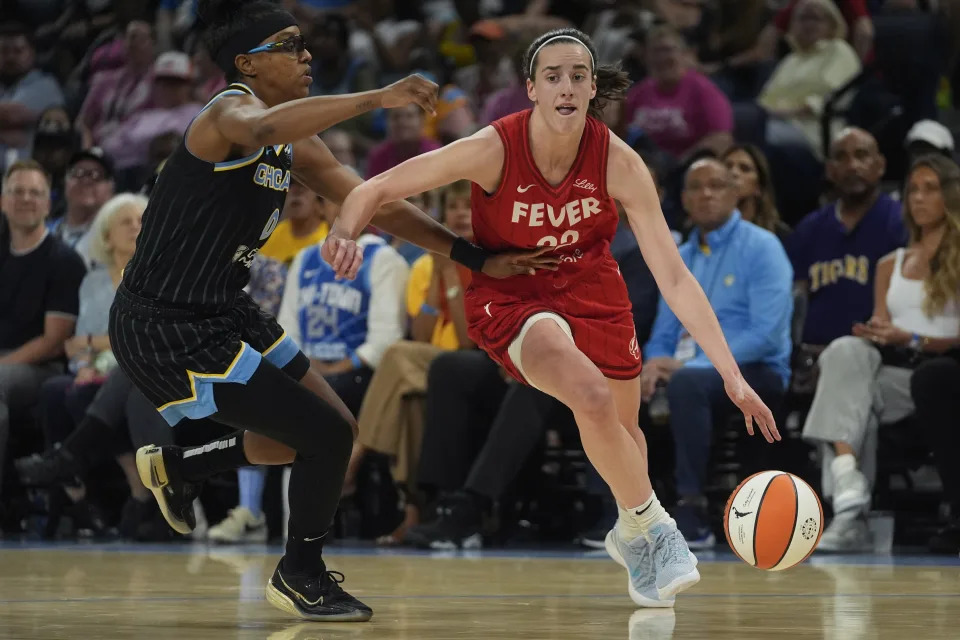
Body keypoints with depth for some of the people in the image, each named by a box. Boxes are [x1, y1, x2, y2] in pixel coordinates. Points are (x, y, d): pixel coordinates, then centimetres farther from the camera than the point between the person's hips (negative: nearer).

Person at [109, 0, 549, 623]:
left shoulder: (297, 147, 9)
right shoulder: (231, 110, -19)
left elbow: (375, 203, 13)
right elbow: (261, 128, -45)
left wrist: (475, 257, 7)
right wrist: (378, 98, -48)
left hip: (223, 312, 10)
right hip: (164, 330, -10)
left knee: (332, 430, 18)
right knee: (327, 436, -9)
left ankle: (174, 466, 35)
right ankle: (301, 576, 14)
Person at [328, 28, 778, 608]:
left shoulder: (619, 163, -23)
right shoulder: (493, 149, -27)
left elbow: (674, 277, -21)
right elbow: (377, 190, -19)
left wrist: (732, 376, -27)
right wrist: (346, 232, -42)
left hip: (590, 287, 3)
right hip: (510, 295, -3)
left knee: (623, 429, 16)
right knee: (592, 397, -30)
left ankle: (632, 536, 50)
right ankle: (654, 530, -8)